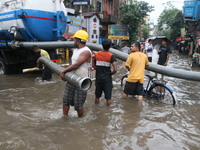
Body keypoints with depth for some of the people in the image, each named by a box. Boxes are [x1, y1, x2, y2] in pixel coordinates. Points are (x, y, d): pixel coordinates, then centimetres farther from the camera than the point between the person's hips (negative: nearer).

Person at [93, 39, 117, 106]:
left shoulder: (97, 54, -1)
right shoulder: (111, 56, -12)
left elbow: (93, 65, 10)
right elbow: (115, 70, -18)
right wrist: (110, 73, 0)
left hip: (98, 77, 4)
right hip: (107, 78, -4)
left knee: (97, 95, 19)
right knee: (108, 96, 7)